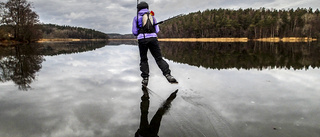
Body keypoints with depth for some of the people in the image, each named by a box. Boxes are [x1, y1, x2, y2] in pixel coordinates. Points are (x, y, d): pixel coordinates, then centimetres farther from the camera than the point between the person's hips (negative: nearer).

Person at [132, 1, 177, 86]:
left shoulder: (136, 18, 9)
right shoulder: (152, 16, 16)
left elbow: (134, 32, 7)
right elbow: (157, 30, 15)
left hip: (142, 39, -1)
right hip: (153, 38, 1)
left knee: (143, 60, 12)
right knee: (159, 58, 1)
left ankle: (145, 78, 6)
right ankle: (168, 75, -15)